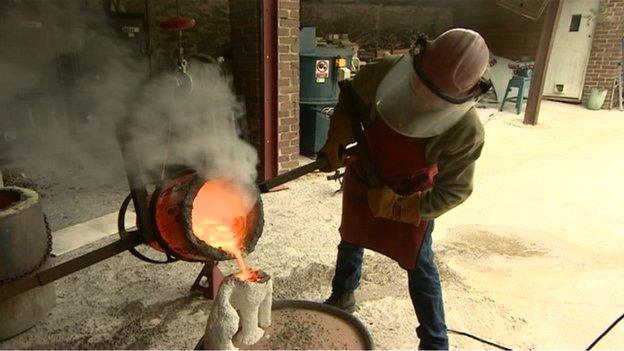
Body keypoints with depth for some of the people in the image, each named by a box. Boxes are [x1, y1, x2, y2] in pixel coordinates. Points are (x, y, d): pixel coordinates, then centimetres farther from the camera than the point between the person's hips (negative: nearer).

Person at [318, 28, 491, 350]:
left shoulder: (466, 131, -33)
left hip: (411, 198, -3)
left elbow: (454, 191, -21)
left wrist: (397, 208, -25)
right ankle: (342, 297, 53)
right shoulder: (385, 73, -30)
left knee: (420, 267, 1)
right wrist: (336, 141, -20)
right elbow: (350, 96, -8)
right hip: (362, 179, 4)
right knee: (351, 240, 23)